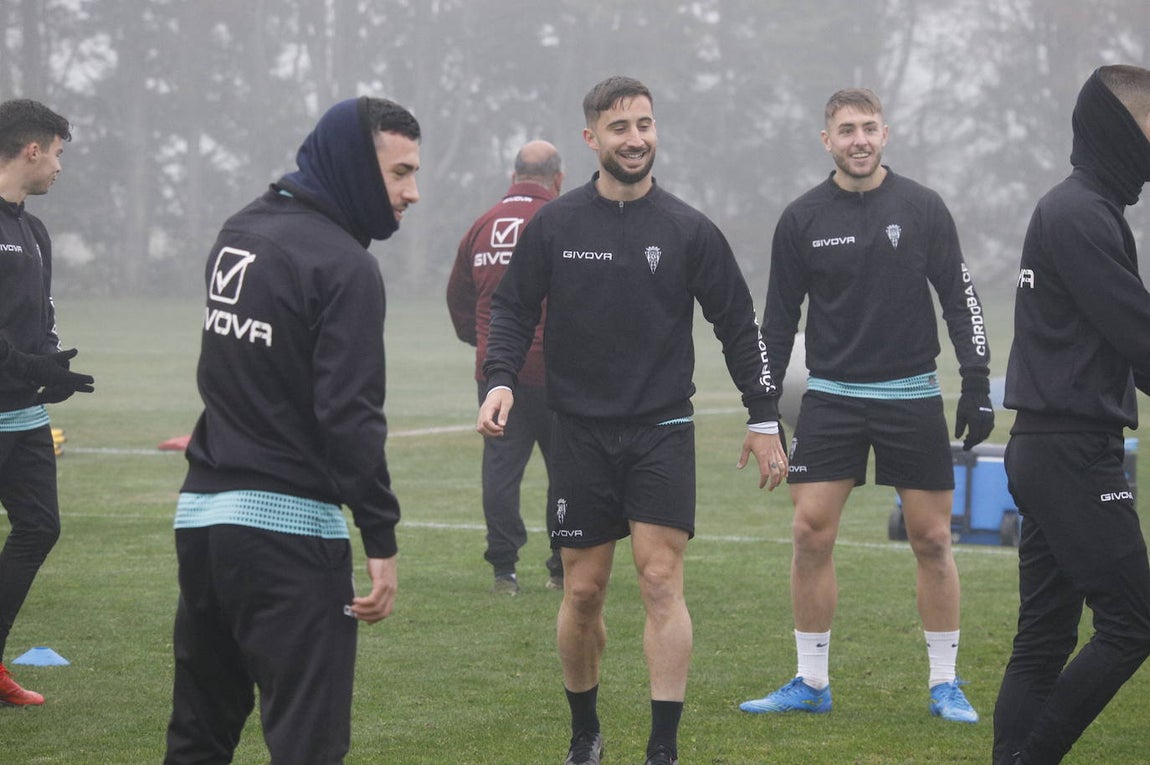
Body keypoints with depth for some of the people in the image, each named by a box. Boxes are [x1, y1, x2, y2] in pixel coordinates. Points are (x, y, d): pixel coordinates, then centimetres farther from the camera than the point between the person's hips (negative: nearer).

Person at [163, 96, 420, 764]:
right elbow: (350, 414, -18)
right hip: (288, 526, -8)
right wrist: (382, 538, -17)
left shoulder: (239, 233, 12)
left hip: (201, 510, 8)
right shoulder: (343, 264, -13)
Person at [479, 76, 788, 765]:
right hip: (580, 432, 1)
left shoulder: (689, 230, 1)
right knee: (583, 590, 5)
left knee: (661, 581, -10)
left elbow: (739, 325, 6)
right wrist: (501, 379, -9)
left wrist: (765, 419, 4)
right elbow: (513, 308, 9)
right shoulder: (554, 226, 2)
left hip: (662, 433, -1)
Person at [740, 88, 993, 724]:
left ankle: (944, 684, 12)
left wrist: (977, 386, -4)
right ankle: (811, 683, 7)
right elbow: (778, 319, 8)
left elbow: (959, 298, 3)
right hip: (830, 397, 1)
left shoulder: (922, 209, 0)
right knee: (811, 533, -5)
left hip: (912, 396, -1)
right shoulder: (802, 219, 2)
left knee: (931, 538, 0)